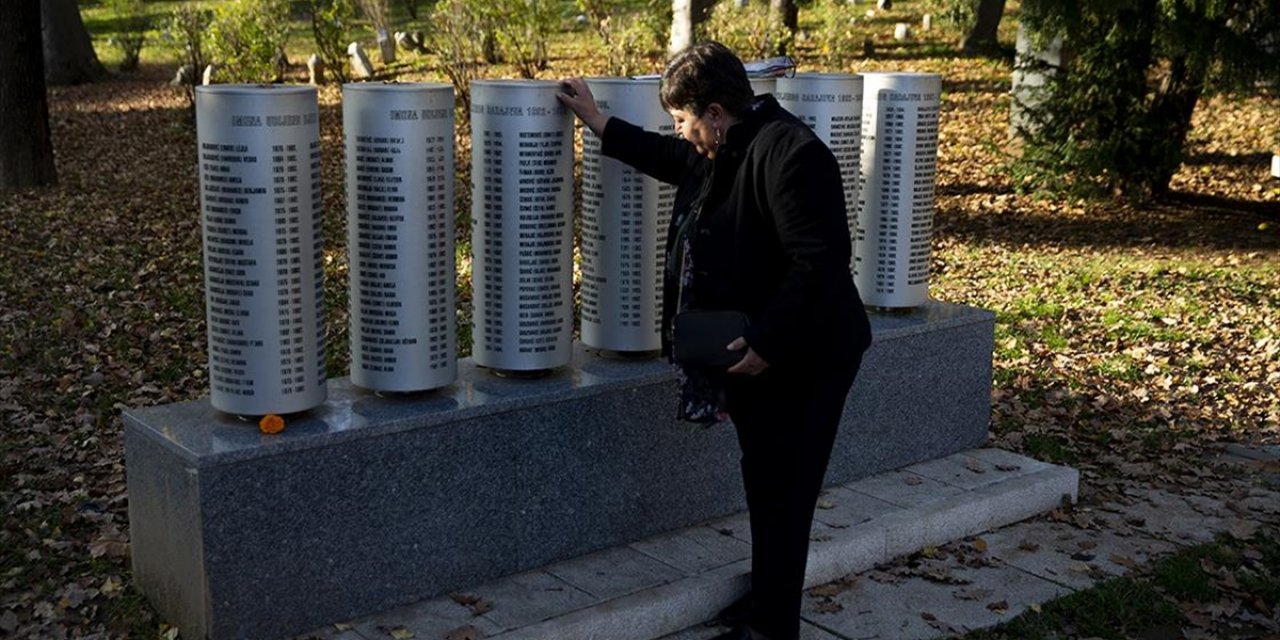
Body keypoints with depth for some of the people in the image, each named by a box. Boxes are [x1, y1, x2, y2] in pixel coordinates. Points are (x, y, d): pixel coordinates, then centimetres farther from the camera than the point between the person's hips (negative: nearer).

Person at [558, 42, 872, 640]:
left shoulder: (787, 153, -23)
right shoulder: (725, 148, 8)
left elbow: (821, 259, -28)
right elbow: (669, 158, 31)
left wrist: (768, 343, -26)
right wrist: (600, 125, 30)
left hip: (799, 358, -10)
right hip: (754, 351, 10)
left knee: (783, 488, 1)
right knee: (763, 479, 18)